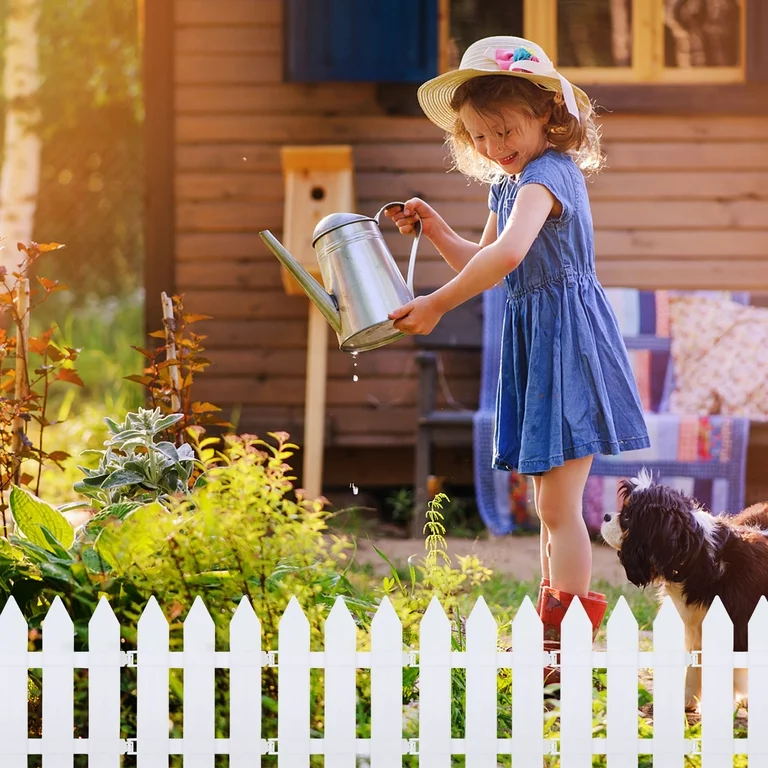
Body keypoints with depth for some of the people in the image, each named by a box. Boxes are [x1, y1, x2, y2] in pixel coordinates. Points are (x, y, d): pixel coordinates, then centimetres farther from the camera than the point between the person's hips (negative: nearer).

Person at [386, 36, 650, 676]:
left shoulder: (547, 174, -18)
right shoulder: (509, 185, 14)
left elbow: (508, 254, -35)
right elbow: (482, 266, 24)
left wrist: (436, 305, -29)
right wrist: (436, 231, 8)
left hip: (567, 338, -10)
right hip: (534, 342, 10)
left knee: (559, 505, -9)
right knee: (550, 503, 15)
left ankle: (569, 633, -5)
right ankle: (555, 623, 22)